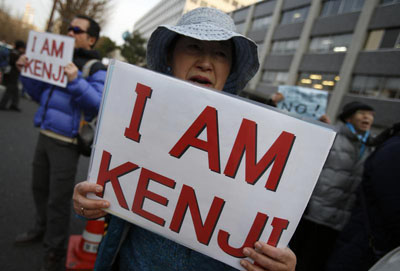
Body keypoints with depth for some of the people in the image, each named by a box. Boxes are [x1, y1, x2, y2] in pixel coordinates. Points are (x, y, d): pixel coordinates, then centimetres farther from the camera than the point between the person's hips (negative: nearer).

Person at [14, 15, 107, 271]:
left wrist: (76, 81, -31)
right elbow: (40, 94, 20)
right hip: (45, 135, 7)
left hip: (66, 143, -7)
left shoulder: (96, 69, -8)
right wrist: (27, 72, 5)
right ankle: (41, 228, 45)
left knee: (58, 199, 1)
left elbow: (99, 105, -22)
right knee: (40, 188, 21)